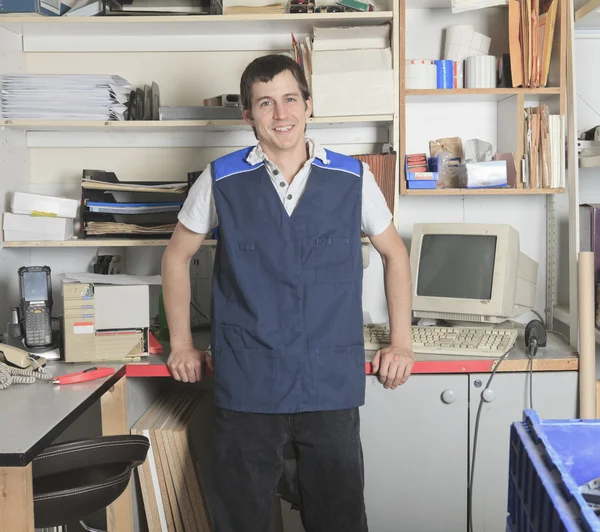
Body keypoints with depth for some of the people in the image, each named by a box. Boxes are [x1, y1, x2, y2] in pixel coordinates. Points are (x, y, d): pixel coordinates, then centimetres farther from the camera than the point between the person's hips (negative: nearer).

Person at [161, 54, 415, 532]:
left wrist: (401, 343, 9)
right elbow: (178, 256, 13)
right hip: (247, 387, 0)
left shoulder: (353, 178, 1)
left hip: (333, 385, 1)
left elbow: (394, 253, 15)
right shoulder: (221, 180, -1)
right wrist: (182, 345, 10)